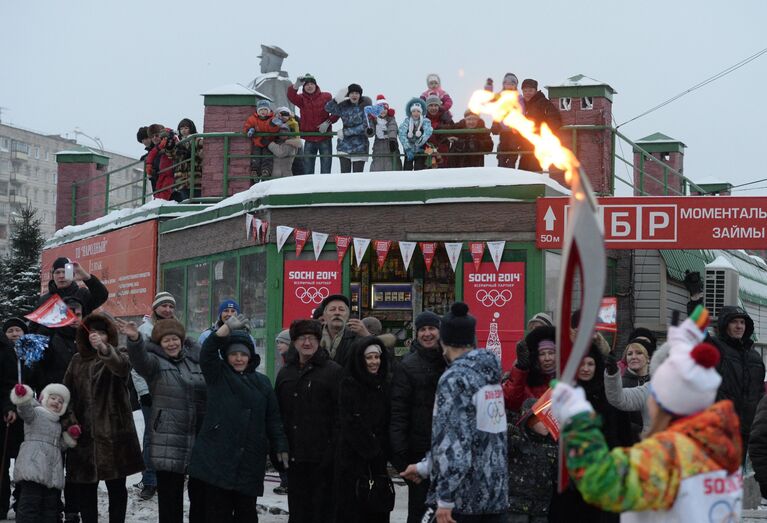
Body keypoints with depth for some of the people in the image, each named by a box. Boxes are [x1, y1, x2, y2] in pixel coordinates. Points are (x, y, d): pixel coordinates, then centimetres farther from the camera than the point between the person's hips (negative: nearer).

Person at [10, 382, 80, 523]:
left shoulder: (57, 424, 27)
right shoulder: (36, 413, 2)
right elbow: (26, 411, -21)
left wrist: (70, 437, 13)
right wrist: (23, 399, -42)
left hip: (52, 471, 8)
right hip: (33, 465, -8)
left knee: (51, 504, 9)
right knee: (31, 501, -14)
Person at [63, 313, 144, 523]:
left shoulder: (118, 355, -1)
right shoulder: (78, 361, 12)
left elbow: (122, 367, -26)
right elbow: (68, 392, 16)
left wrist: (104, 349, -45)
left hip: (113, 433, -4)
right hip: (84, 433, 4)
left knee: (116, 486, 2)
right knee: (85, 487, 6)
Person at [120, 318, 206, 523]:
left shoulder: (194, 362, 12)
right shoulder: (155, 361, -2)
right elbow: (140, 358, -25)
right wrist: (135, 339, -47)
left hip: (200, 439, 5)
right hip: (168, 442, -4)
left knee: (201, 493, 12)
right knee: (170, 497, -2)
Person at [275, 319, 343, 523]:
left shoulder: (333, 371, -4)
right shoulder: (286, 372, 14)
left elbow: (340, 414, -9)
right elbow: (278, 413, 18)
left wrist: (334, 449, -15)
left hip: (322, 454, -6)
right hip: (294, 456, 6)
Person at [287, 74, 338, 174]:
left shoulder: (326, 97, 1)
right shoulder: (301, 99, 3)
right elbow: (291, 96, -18)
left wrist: (328, 122, -14)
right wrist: (296, 86, -38)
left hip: (325, 139, -2)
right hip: (309, 140, 2)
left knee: (325, 170, 1)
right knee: (307, 171, 5)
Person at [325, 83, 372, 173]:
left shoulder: (365, 107, -5)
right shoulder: (344, 106, 5)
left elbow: (365, 126, -10)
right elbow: (328, 108, -5)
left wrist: (346, 131, -11)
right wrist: (336, 100, -24)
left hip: (359, 147, -3)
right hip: (344, 145, 3)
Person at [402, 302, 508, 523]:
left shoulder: (455, 378, -12)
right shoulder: (491, 374, 12)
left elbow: (454, 441, -19)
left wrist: (445, 499, -17)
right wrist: (424, 466, 27)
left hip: (464, 496, -7)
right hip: (497, 495, 7)